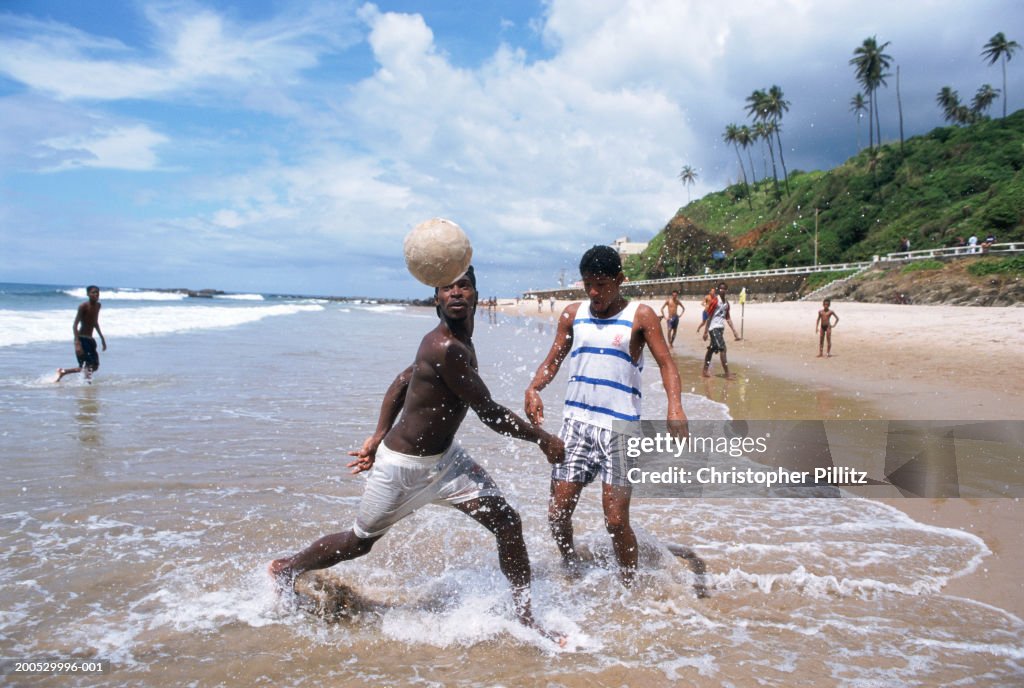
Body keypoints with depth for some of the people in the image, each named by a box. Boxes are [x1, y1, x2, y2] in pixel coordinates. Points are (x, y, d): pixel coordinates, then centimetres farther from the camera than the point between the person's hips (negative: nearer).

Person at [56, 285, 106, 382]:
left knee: (95, 366, 12)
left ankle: (62, 372, 25)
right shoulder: (83, 306, -15)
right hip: (82, 339, -8)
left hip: (90, 339, 8)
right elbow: (75, 325, -20)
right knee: (89, 366, -15)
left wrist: (102, 338, 22)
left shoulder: (98, 305, 7)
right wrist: (77, 343, -29)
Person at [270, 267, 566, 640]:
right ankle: (286, 568, 42)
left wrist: (379, 436, 12)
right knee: (360, 541, 14)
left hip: (445, 457, 8)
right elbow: (489, 413, -26)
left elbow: (402, 380, 11)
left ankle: (525, 617, 15)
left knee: (507, 522, -1)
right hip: (402, 467, -8)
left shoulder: (459, 341, 1)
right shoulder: (446, 348, -30)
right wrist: (543, 439, -13)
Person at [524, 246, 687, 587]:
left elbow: (666, 363, -6)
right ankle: (572, 569, 32)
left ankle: (629, 587, 17)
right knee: (557, 513, 5)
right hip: (576, 422, 4)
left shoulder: (641, 316, -1)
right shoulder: (572, 314, 9)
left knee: (616, 520, -5)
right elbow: (553, 360, 11)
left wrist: (675, 406, -24)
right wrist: (533, 389, -10)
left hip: (620, 427, -4)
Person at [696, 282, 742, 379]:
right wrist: (705, 332, -14)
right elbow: (709, 317, -12)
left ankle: (705, 371, 23)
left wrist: (734, 331, 10)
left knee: (712, 349, 14)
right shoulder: (715, 300, -12)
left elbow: (727, 318, 15)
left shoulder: (726, 302, 10)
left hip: (721, 328, 8)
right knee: (722, 349, -12)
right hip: (714, 328, -8)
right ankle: (727, 374, -12)